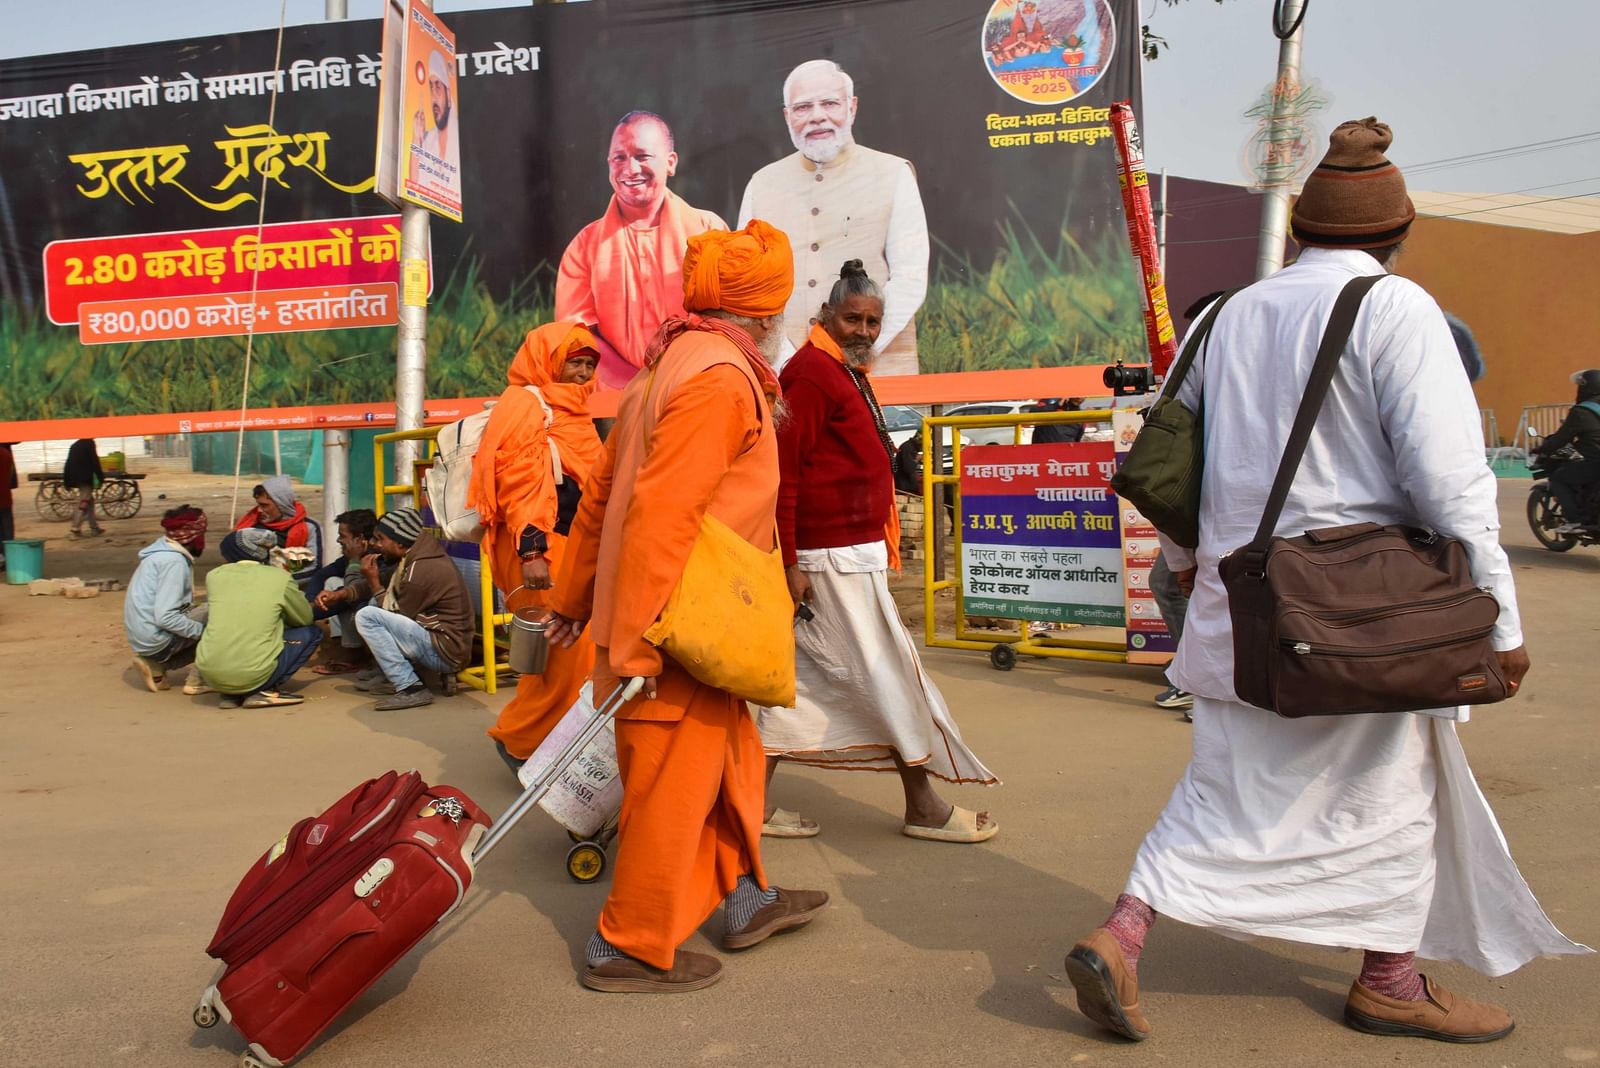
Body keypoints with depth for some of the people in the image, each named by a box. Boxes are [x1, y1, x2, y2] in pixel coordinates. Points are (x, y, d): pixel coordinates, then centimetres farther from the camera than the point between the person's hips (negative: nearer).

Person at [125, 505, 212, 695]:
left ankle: (157, 665, 8)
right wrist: (200, 629, -17)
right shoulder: (173, 561, -19)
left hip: (141, 638, 9)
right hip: (155, 639, -9)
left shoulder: (162, 552, 11)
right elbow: (165, 617, -26)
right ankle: (197, 680, -7)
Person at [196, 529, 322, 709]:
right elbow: (305, 618, 14)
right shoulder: (279, 577, 0)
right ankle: (265, 691, 1)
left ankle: (231, 694, 13)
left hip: (210, 674, 4)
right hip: (253, 675, -4)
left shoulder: (214, 575, 7)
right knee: (312, 632, 17)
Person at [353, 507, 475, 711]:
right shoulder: (419, 556, 9)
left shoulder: (420, 570, -19)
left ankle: (411, 689, -15)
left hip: (446, 651, -10)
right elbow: (394, 605, 12)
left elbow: (398, 618, -10)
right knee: (375, 606, 17)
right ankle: (396, 676, 10)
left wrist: (374, 583, -4)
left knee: (366, 617, -16)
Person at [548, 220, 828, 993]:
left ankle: (745, 898, 35)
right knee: (675, 784, 1)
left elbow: (601, 490, 17)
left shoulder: (671, 370, 15)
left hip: (690, 626, 10)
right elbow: (662, 511, -25)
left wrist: (575, 596, 23)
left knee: (731, 753, 20)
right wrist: (635, 643, -25)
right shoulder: (721, 378, -17)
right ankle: (630, 949, 14)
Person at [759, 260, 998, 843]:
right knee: (890, 674, -1)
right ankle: (924, 806, 12)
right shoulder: (811, 371, -13)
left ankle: (757, 801, 18)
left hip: (853, 552, 10)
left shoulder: (845, 373, 18)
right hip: (833, 557, -10)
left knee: (804, 679, 12)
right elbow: (783, 472, -19)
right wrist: (790, 563, -22)